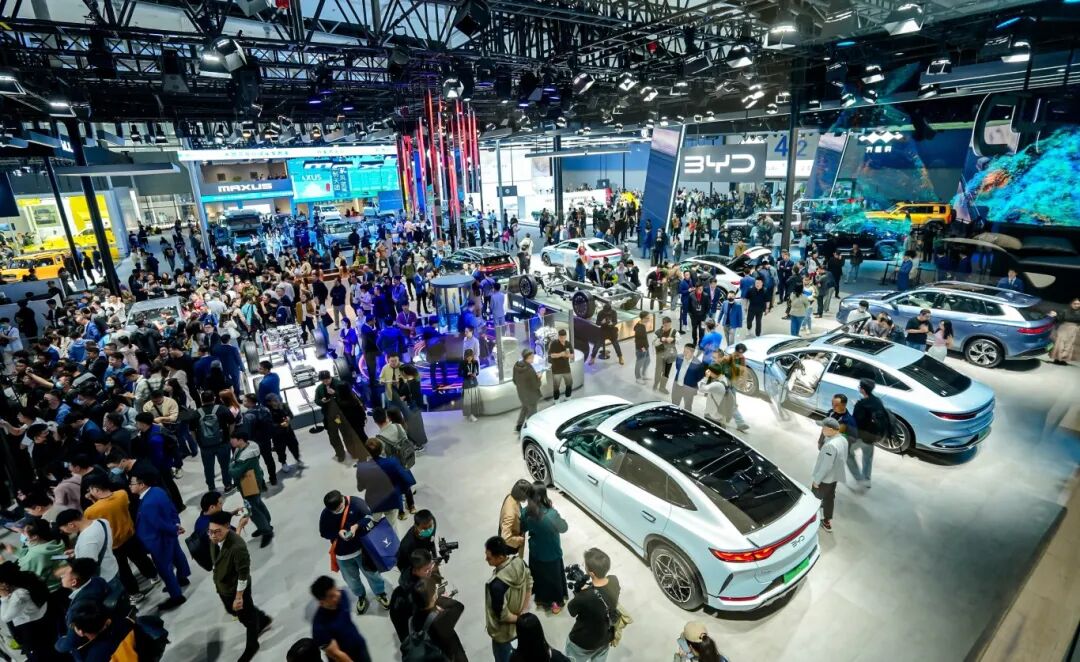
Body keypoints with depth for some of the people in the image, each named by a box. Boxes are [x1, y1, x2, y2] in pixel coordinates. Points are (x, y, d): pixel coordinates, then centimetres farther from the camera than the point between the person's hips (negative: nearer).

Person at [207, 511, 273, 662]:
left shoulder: (237, 547, -40)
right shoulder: (214, 538, -16)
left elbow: (243, 574, -28)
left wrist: (239, 596, -18)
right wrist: (217, 582, 16)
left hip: (236, 588, -8)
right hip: (221, 586, 8)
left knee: (246, 617, 18)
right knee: (232, 610, 31)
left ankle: (252, 646, 47)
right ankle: (263, 621, 56)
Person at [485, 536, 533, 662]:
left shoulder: (497, 584, -40)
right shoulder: (519, 562, -20)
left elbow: (502, 615, -28)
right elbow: (529, 583, -3)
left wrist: (519, 619, -12)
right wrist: (524, 610, -3)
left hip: (504, 631, -6)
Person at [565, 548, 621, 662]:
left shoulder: (584, 597, -41)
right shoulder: (614, 581, -25)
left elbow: (571, 610, -18)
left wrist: (579, 589, -15)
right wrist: (586, 588, -12)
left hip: (583, 642, -4)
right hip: (606, 638, 5)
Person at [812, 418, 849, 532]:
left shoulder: (830, 445, -34)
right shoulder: (843, 440, -3)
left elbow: (826, 466, -29)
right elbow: (844, 458, 10)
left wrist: (816, 480, -18)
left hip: (824, 478, -9)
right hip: (835, 476, 9)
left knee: (816, 498, 11)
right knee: (829, 497, 22)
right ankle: (827, 521, 37)